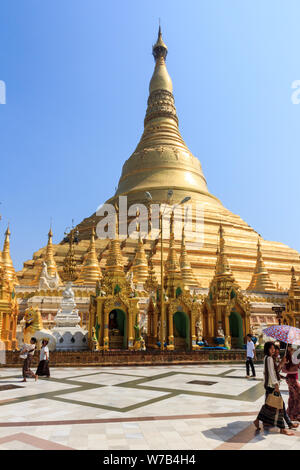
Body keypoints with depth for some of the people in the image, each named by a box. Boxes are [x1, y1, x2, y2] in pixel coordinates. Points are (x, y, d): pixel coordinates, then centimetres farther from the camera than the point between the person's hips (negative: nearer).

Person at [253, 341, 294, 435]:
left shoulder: (266, 358, 11)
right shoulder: (269, 358, -17)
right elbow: (271, 373, -23)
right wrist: (276, 384, -26)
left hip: (268, 385, 10)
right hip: (272, 386, -10)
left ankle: (257, 420, 24)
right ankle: (282, 428, 5)